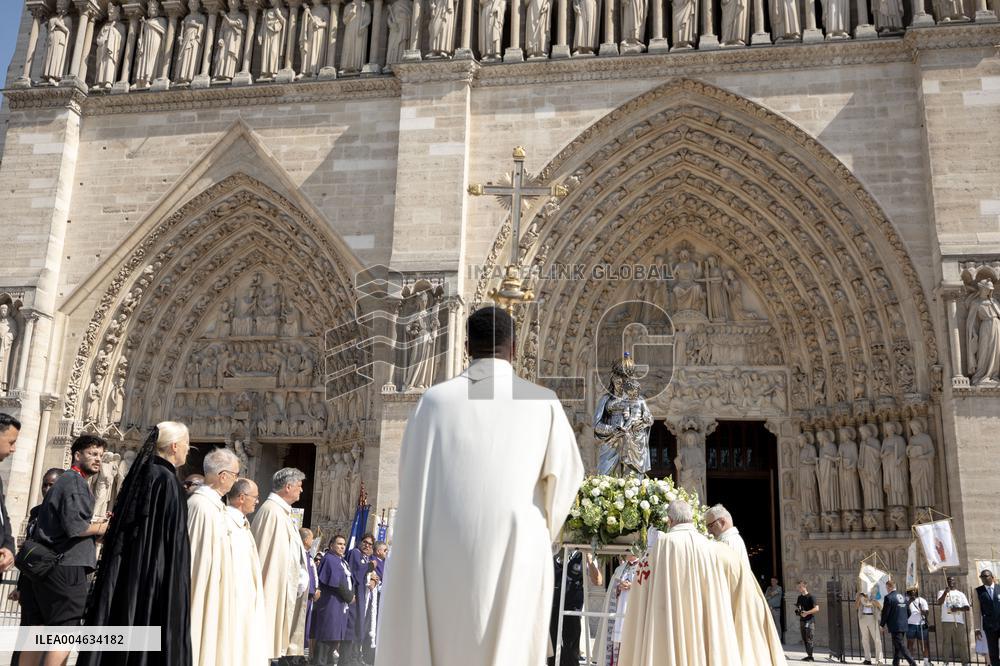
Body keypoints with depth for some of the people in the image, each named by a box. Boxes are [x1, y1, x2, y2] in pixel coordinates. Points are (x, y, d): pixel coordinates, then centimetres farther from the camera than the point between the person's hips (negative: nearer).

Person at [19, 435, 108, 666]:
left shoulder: (64, 481, 22)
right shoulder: (75, 481, -8)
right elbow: (73, 526, -19)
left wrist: (94, 523, 14)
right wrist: (101, 528, -3)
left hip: (43, 565, 9)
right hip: (66, 566, -9)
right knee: (65, 630, -7)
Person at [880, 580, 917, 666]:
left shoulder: (888, 597, -13)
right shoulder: (903, 597, 10)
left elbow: (885, 613, -12)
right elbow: (908, 613, 17)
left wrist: (882, 624, 2)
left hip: (895, 627, -8)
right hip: (904, 626, 8)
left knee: (901, 646, -6)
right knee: (897, 647, 16)